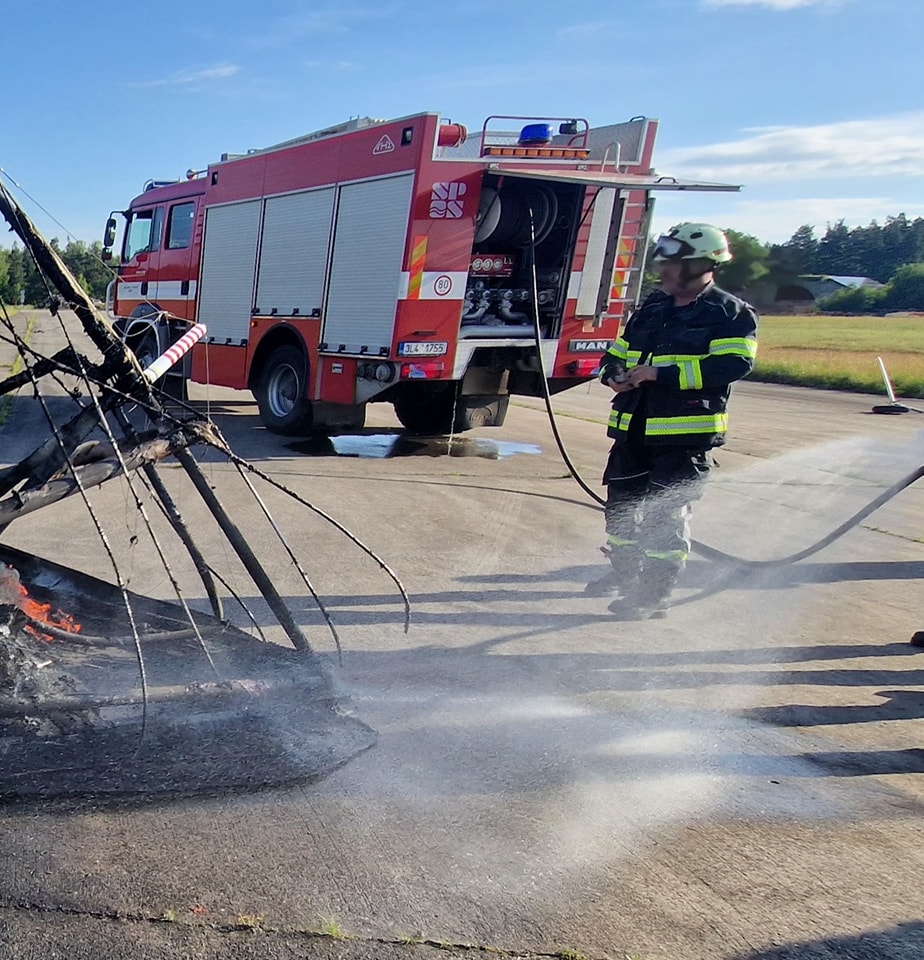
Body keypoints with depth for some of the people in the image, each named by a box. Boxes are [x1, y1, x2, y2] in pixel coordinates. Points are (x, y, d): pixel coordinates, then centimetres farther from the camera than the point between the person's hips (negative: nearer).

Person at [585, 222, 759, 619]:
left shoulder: (731, 314, -4)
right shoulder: (652, 309, 16)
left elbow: (734, 364, -20)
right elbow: (617, 353, 22)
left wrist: (661, 372, -23)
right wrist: (614, 374, -3)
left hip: (685, 435, -7)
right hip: (632, 428, 7)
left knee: (665, 514, -4)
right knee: (620, 504, 16)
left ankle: (653, 594, 6)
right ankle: (623, 573, 35)